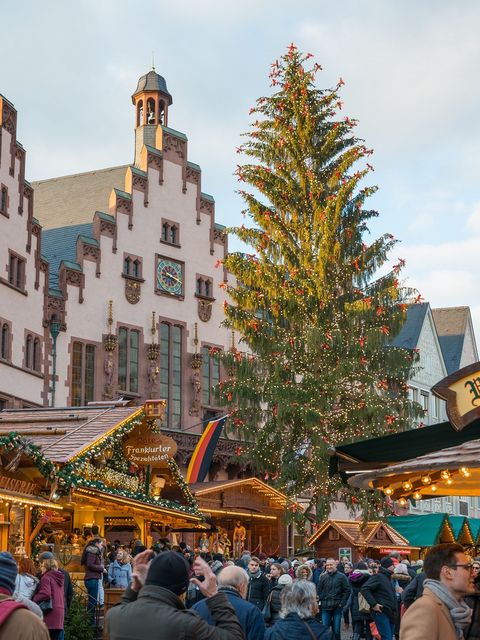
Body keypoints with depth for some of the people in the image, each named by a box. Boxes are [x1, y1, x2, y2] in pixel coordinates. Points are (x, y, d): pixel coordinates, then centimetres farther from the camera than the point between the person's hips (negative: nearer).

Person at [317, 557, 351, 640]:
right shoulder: (323, 577, 5)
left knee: (336, 630, 4)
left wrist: (342, 603, -7)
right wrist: (320, 601, -1)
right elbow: (318, 591, 8)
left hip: (337, 607, -2)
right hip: (325, 607, 2)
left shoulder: (342, 576, 0)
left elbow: (347, 591, -1)